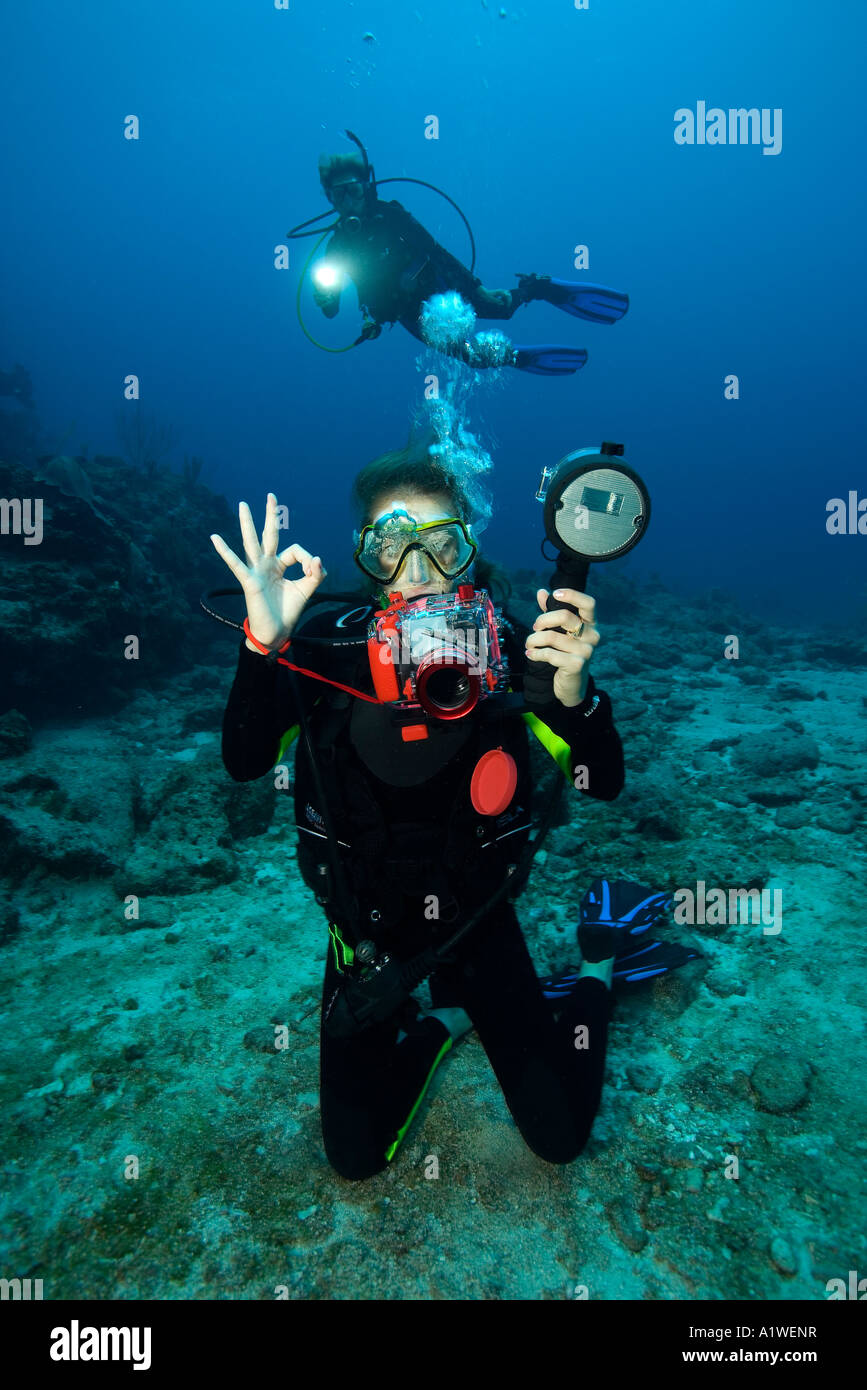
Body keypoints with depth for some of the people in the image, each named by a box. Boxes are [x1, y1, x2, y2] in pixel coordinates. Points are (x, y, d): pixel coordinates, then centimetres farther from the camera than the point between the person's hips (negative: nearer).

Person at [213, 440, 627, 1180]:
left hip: (473, 909, 0)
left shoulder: (503, 646, -16)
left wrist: (573, 689, -39)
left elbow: (604, 783, -19)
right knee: (356, 1154, 4)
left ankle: (596, 970, 29)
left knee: (559, 1137, 4)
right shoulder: (329, 644, -16)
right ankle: (442, 1018, 29)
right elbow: (245, 763, -27)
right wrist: (264, 644, -43)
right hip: (367, 916, 1)